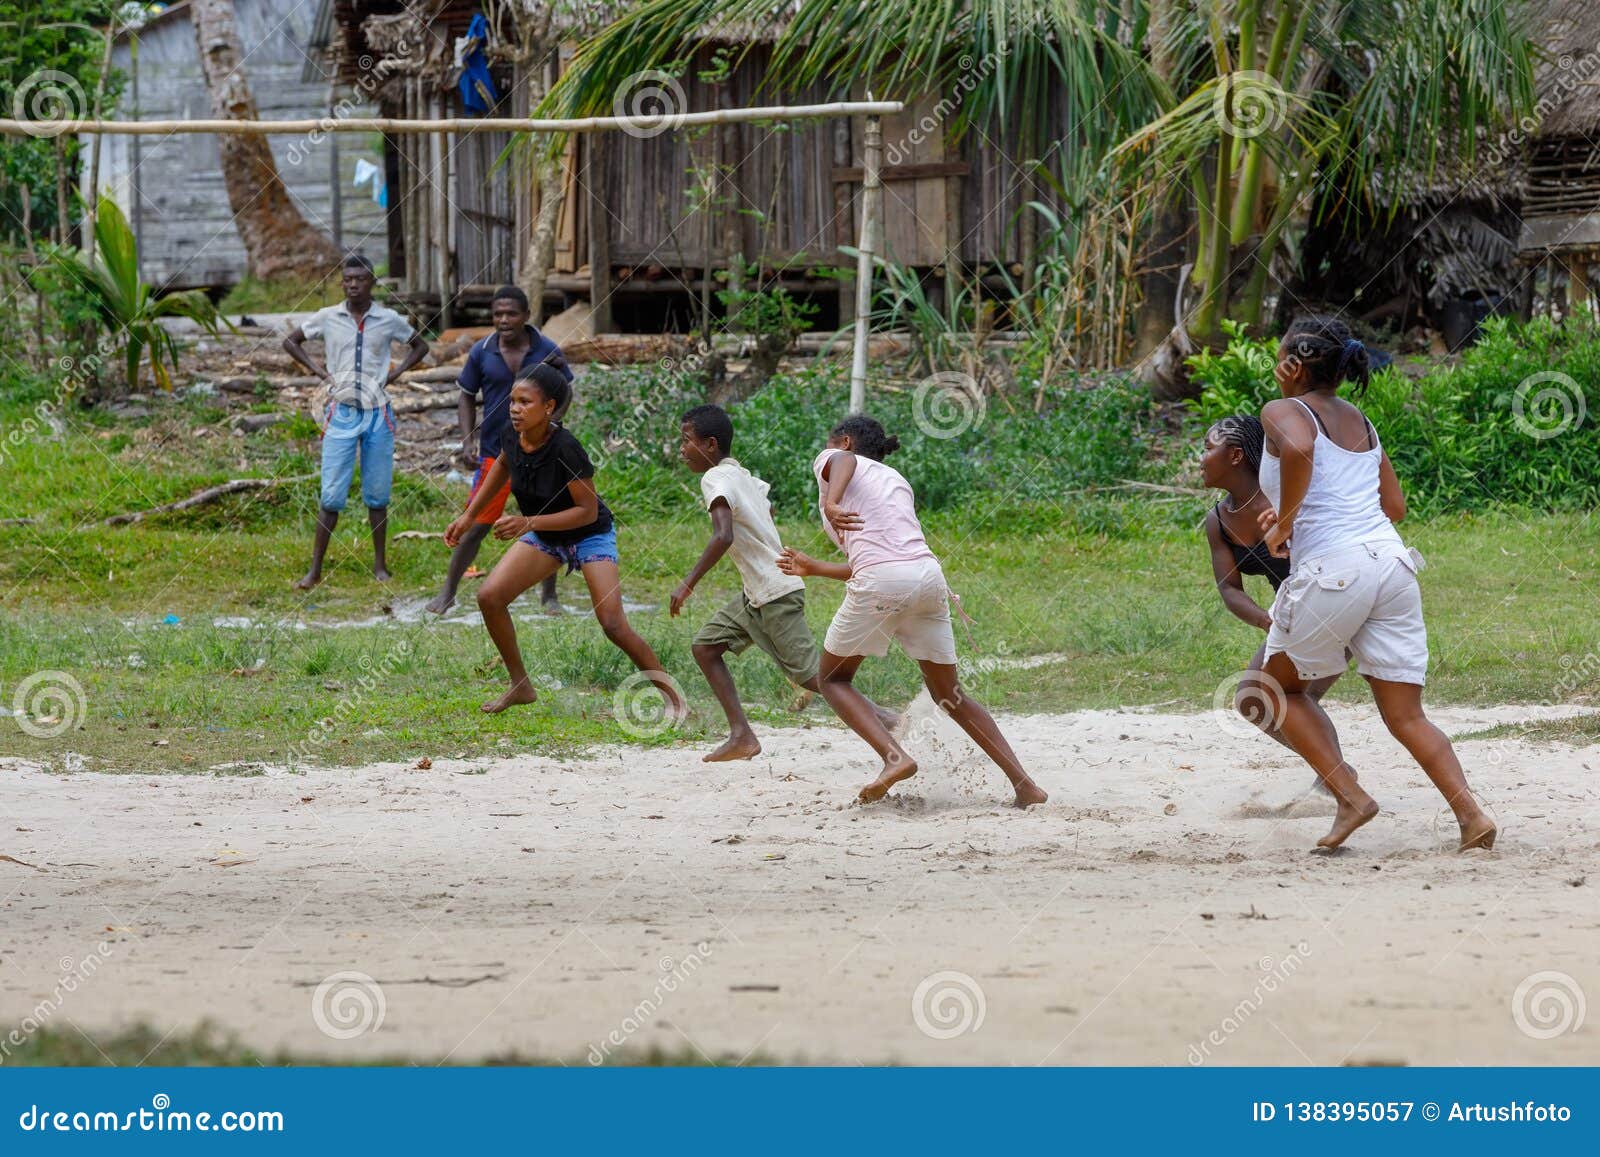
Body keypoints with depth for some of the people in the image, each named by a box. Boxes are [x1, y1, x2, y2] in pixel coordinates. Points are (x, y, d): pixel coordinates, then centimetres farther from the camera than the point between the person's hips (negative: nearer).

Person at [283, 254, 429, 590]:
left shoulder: (388, 320, 3)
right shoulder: (327, 318, 2)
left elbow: (420, 346, 18)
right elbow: (290, 341, 14)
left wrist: (396, 372, 3)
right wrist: (318, 370, 2)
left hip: (378, 414, 1)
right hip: (342, 413, -1)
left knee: (377, 495, 6)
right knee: (331, 495, -5)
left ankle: (380, 565, 16)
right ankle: (315, 569, -2)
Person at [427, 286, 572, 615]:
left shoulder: (547, 351, -5)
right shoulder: (481, 353, -4)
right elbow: (467, 398, 7)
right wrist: (467, 440, -5)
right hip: (494, 451, 0)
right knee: (477, 526, -1)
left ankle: (550, 596, 22)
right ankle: (447, 593, 10)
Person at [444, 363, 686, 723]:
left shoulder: (564, 450, -34)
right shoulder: (514, 438, -15)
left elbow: (588, 510, -28)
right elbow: (502, 466, 10)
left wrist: (529, 523, -35)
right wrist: (469, 515, 11)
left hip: (590, 535, -7)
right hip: (543, 536, 7)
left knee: (613, 625, -17)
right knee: (490, 597, -8)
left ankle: (672, 696, 0)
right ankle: (520, 686, 8)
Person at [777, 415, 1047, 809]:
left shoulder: (832, 459, 15)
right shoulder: (896, 480, 32)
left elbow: (844, 461, -13)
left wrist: (831, 503, -33)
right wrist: (815, 569, 45)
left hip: (880, 583, -6)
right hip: (929, 575, 6)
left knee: (834, 679, 12)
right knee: (948, 694, 17)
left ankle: (895, 756, -11)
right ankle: (1022, 782, 7)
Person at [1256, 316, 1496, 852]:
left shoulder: (1284, 412, 1)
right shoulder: (1360, 421, 21)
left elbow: (1298, 450, -23)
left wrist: (1283, 524, -11)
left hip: (1331, 569, -6)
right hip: (1392, 562, 6)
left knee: (1279, 686, 18)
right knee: (1406, 717, 8)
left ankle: (1350, 797, 5)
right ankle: (1471, 813, -11)